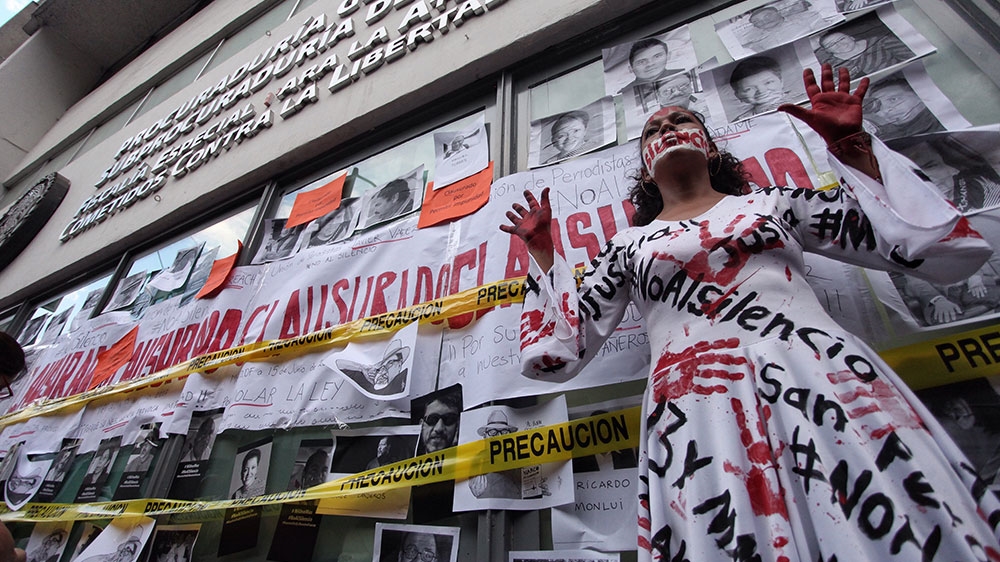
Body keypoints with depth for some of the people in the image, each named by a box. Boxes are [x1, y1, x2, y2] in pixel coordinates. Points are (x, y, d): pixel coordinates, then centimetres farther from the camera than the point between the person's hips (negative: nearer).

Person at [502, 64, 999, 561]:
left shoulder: (772, 202, 19)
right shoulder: (626, 246, 17)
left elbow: (946, 250, 16)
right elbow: (558, 352, 11)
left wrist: (850, 143, 12)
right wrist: (542, 249, 8)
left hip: (822, 379, 2)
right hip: (696, 408, -1)